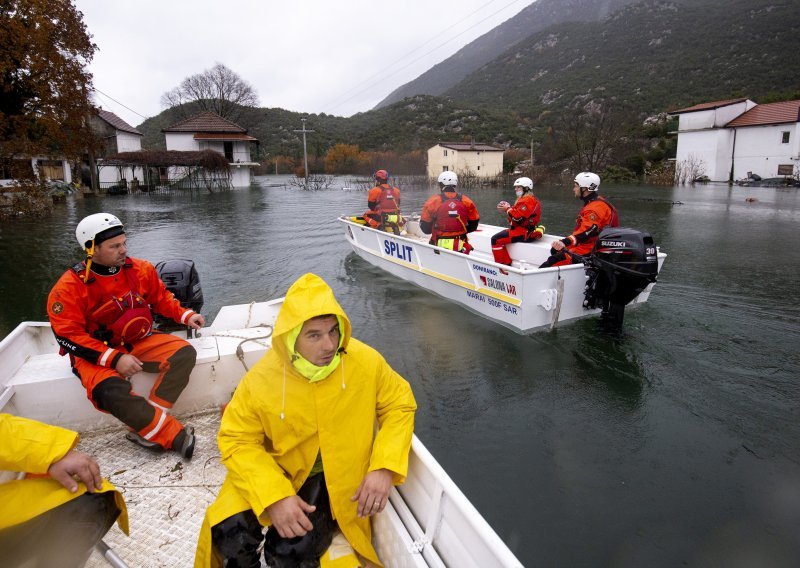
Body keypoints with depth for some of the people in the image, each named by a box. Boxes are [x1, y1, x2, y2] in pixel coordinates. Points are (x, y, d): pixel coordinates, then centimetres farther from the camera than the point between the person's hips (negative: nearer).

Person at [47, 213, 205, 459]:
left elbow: (161, 298, 11)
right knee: (112, 392, -34)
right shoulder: (69, 286, -15)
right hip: (95, 355, -4)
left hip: (140, 342, 4)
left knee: (184, 354, -19)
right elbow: (68, 336, -16)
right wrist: (114, 359, -25)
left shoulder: (141, 269, -5)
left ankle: (148, 430, -21)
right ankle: (177, 437, -25)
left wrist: (185, 315, -5)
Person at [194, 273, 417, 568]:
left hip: (335, 477, -1)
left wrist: (384, 467, -17)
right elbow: (237, 440, -11)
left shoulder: (366, 362, -20)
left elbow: (400, 405, -6)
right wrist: (275, 496, -24)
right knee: (228, 530, -17)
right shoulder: (261, 379, -20)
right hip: (276, 470, 2)